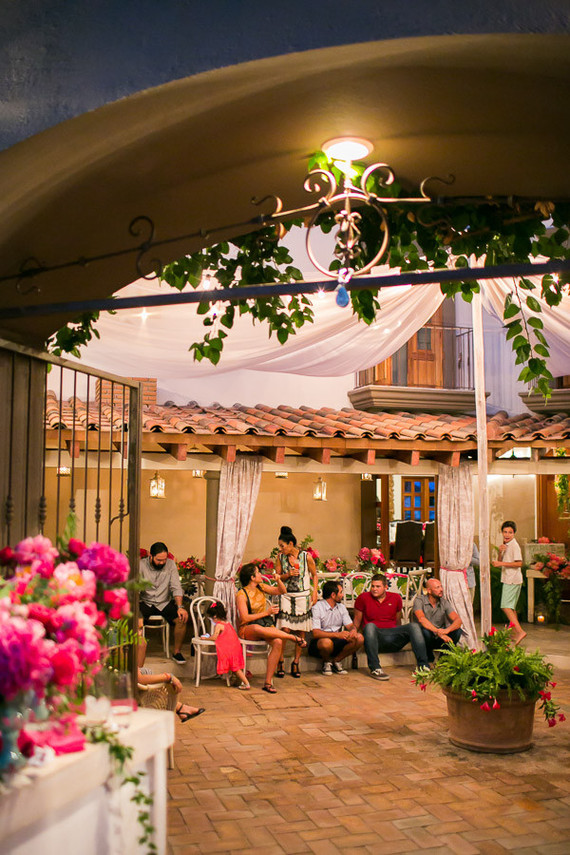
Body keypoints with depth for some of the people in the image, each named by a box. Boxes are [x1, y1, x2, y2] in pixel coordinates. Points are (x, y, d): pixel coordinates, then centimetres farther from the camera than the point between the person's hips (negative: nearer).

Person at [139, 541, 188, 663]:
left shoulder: (171, 564, -3)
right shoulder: (141, 565, -9)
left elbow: (176, 587, -4)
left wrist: (180, 607, -18)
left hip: (165, 602, 2)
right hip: (146, 602, -2)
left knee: (182, 618, -23)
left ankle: (177, 652, -2)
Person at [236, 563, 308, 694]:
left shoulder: (261, 587, 10)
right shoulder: (241, 595, -8)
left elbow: (282, 591, 17)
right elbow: (244, 618, -15)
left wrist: (278, 580, -3)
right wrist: (266, 612, -14)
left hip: (266, 625, 5)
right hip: (247, 629, -5)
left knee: (278, 642, -27)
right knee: (257, 628, -42)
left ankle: (268, 682, -23)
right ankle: (293, 637, -27)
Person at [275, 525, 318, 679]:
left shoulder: (306, 557, -6)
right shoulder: (281, 557, 0)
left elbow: (314, 575, 5)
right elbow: (277, 576, 7)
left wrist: (315, 591, -4)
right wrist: (288, 575, -12)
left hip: (303, 596, -1)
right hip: (286, 596, 1)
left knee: (301, 631, 3)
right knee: (284, 629, -8)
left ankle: (296, 663, 14)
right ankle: (280, 663, 3)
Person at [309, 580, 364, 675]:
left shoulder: (341, 607, 10)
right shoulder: (317, 607, -12)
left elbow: (350, 625, 7)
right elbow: (316, 633, -20)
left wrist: (353, 630, -20)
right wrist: (337, 634, -31)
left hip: (337, 642, 6)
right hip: (319, 643, -5)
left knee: (359, 638, -18)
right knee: (327, 642, -40)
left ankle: (336, 660, 1)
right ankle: (327, 662, -5)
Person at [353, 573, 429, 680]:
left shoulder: (396, 598, 13)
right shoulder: (363, 598, 5)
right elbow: (357, 622, 9)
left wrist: (401, 634, 18)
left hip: (392, 638, 3)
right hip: (374, 636, -3)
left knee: (414, 626, -21)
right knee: (370, 626, -37)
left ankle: (423, 666, -28)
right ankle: (375, 669, -40)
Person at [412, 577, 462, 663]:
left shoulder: (444, 602, 0)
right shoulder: (419, 600, -11)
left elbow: (458, 620, -13)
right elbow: (421, 619, -28)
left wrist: (447, 630, -34)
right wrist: (438, 632, -40)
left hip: (439, 640, 3)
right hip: (425, 639, -3)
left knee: (457, 631, -21)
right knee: (425, 631, -36)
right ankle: (429, 658, -8)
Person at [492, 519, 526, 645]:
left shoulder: (514, 545, -13)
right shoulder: (505, 545, 15)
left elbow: (519, 563, -19)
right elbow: (500, 562, 13)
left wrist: (501, 563, -19)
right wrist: (500, 552, -5)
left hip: (512, 580, -10)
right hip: (508, 579, 10)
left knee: (506, 606, -14)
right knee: (511, 608, 13)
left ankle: (520, 631, -17)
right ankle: (515, 634, 19)